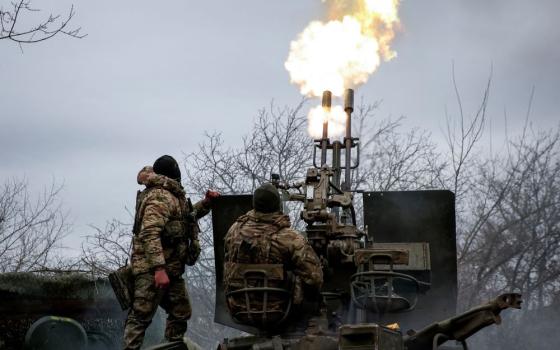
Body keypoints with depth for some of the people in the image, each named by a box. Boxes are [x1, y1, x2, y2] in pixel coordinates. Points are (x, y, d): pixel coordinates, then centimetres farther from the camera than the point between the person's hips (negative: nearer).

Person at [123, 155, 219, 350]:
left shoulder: (174, 197, 17)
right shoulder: (159, 197, -14)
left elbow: (187, 216, 37)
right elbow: (150, 234, -25)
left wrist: (206, 203, 19)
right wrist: (159, 269, -32)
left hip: (172, 270, 10)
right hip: (152, 270, -10)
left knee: (180, 313, 15)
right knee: (141, 316, -10)